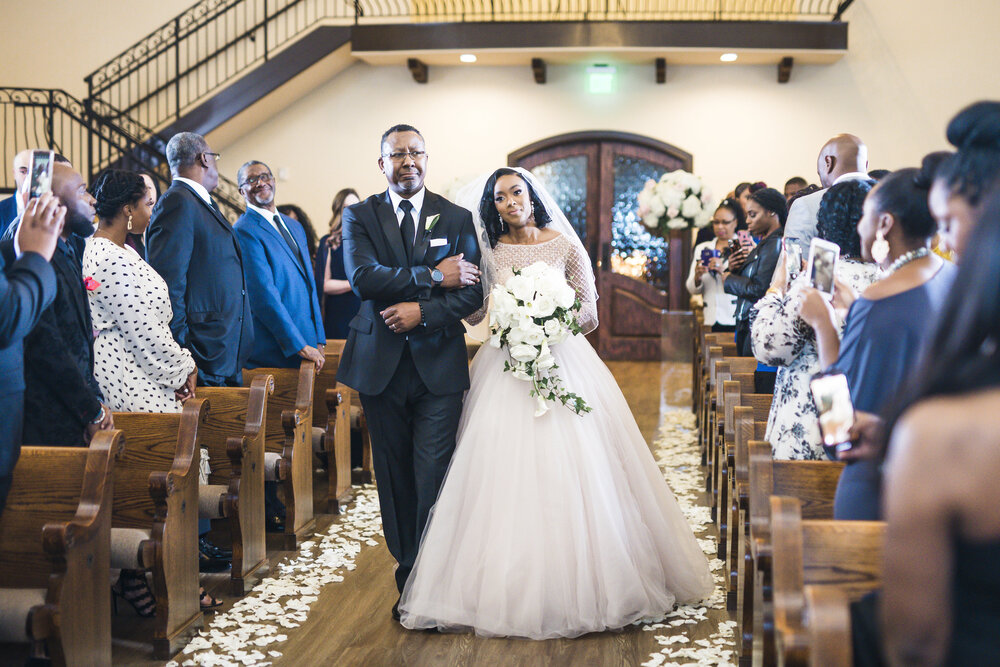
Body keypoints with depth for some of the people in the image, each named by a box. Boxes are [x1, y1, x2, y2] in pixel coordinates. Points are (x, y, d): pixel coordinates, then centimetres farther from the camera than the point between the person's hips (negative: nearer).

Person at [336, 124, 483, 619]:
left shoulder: (457, 219, 7)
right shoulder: (359, 217, 5)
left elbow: (473, 293, 1)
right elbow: (362, 277, -12)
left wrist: (423, 311, -14)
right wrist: (432, 275, -14)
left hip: (439, 365, -1)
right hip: (380, 365, 1)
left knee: (434, 476, -7)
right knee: (394, 477, 7)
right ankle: (408, 578, 19)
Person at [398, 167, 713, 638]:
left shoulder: (566, 246, 3)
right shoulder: (490, 252, 8)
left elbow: (590, 311, 4)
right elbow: (475, 312, 11)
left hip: (563, 364, -1)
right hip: (506, 367, 1)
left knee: (571, 468, -6)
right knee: (506, 470, -4)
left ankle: (583, 584, 5)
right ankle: (510, 590, 4)